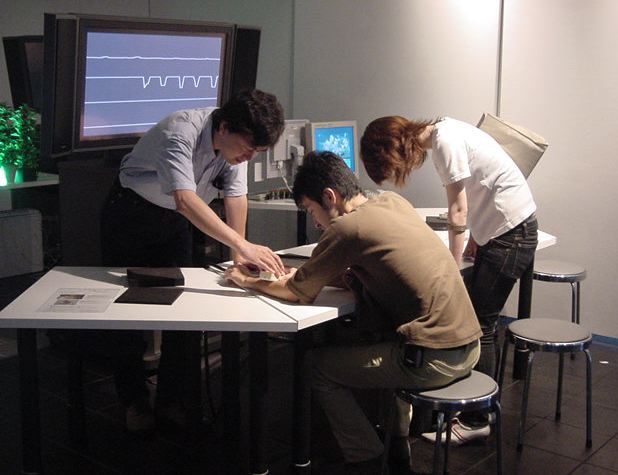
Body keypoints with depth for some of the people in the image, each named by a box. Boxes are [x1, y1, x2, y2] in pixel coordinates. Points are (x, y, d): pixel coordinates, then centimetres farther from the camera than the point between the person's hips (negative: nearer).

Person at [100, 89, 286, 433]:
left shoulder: (237, 143, -16)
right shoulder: (180, 134, -37)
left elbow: (236, 195, -11)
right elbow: (186, 200, -50)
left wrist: (238, 254, -18)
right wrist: (243, 244, -58)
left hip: (175, 223, 6)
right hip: (130, 213, -6)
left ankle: (172, 398, 16)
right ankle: (134, 401, 15)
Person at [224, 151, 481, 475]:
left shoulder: (348, 226, -13)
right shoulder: (394, 202, 9)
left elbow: (298, 294, -3)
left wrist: (247, 281, 13)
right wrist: (306, 273, 15)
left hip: (434, 360, -8)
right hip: (469, 345, 8)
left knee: (319, 365, 6)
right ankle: (398, 445, 37)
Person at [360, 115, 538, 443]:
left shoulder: (445, 140, -18)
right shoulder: (444, 133, 10)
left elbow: (458, 210, -18)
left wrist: (452, 267, -13)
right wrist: (474, 241, 9)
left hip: (511, 233, -9)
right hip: (499, 231, 9)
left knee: (480, 325, -6)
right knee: (483, 320, 12)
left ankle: (477, 421, 1)